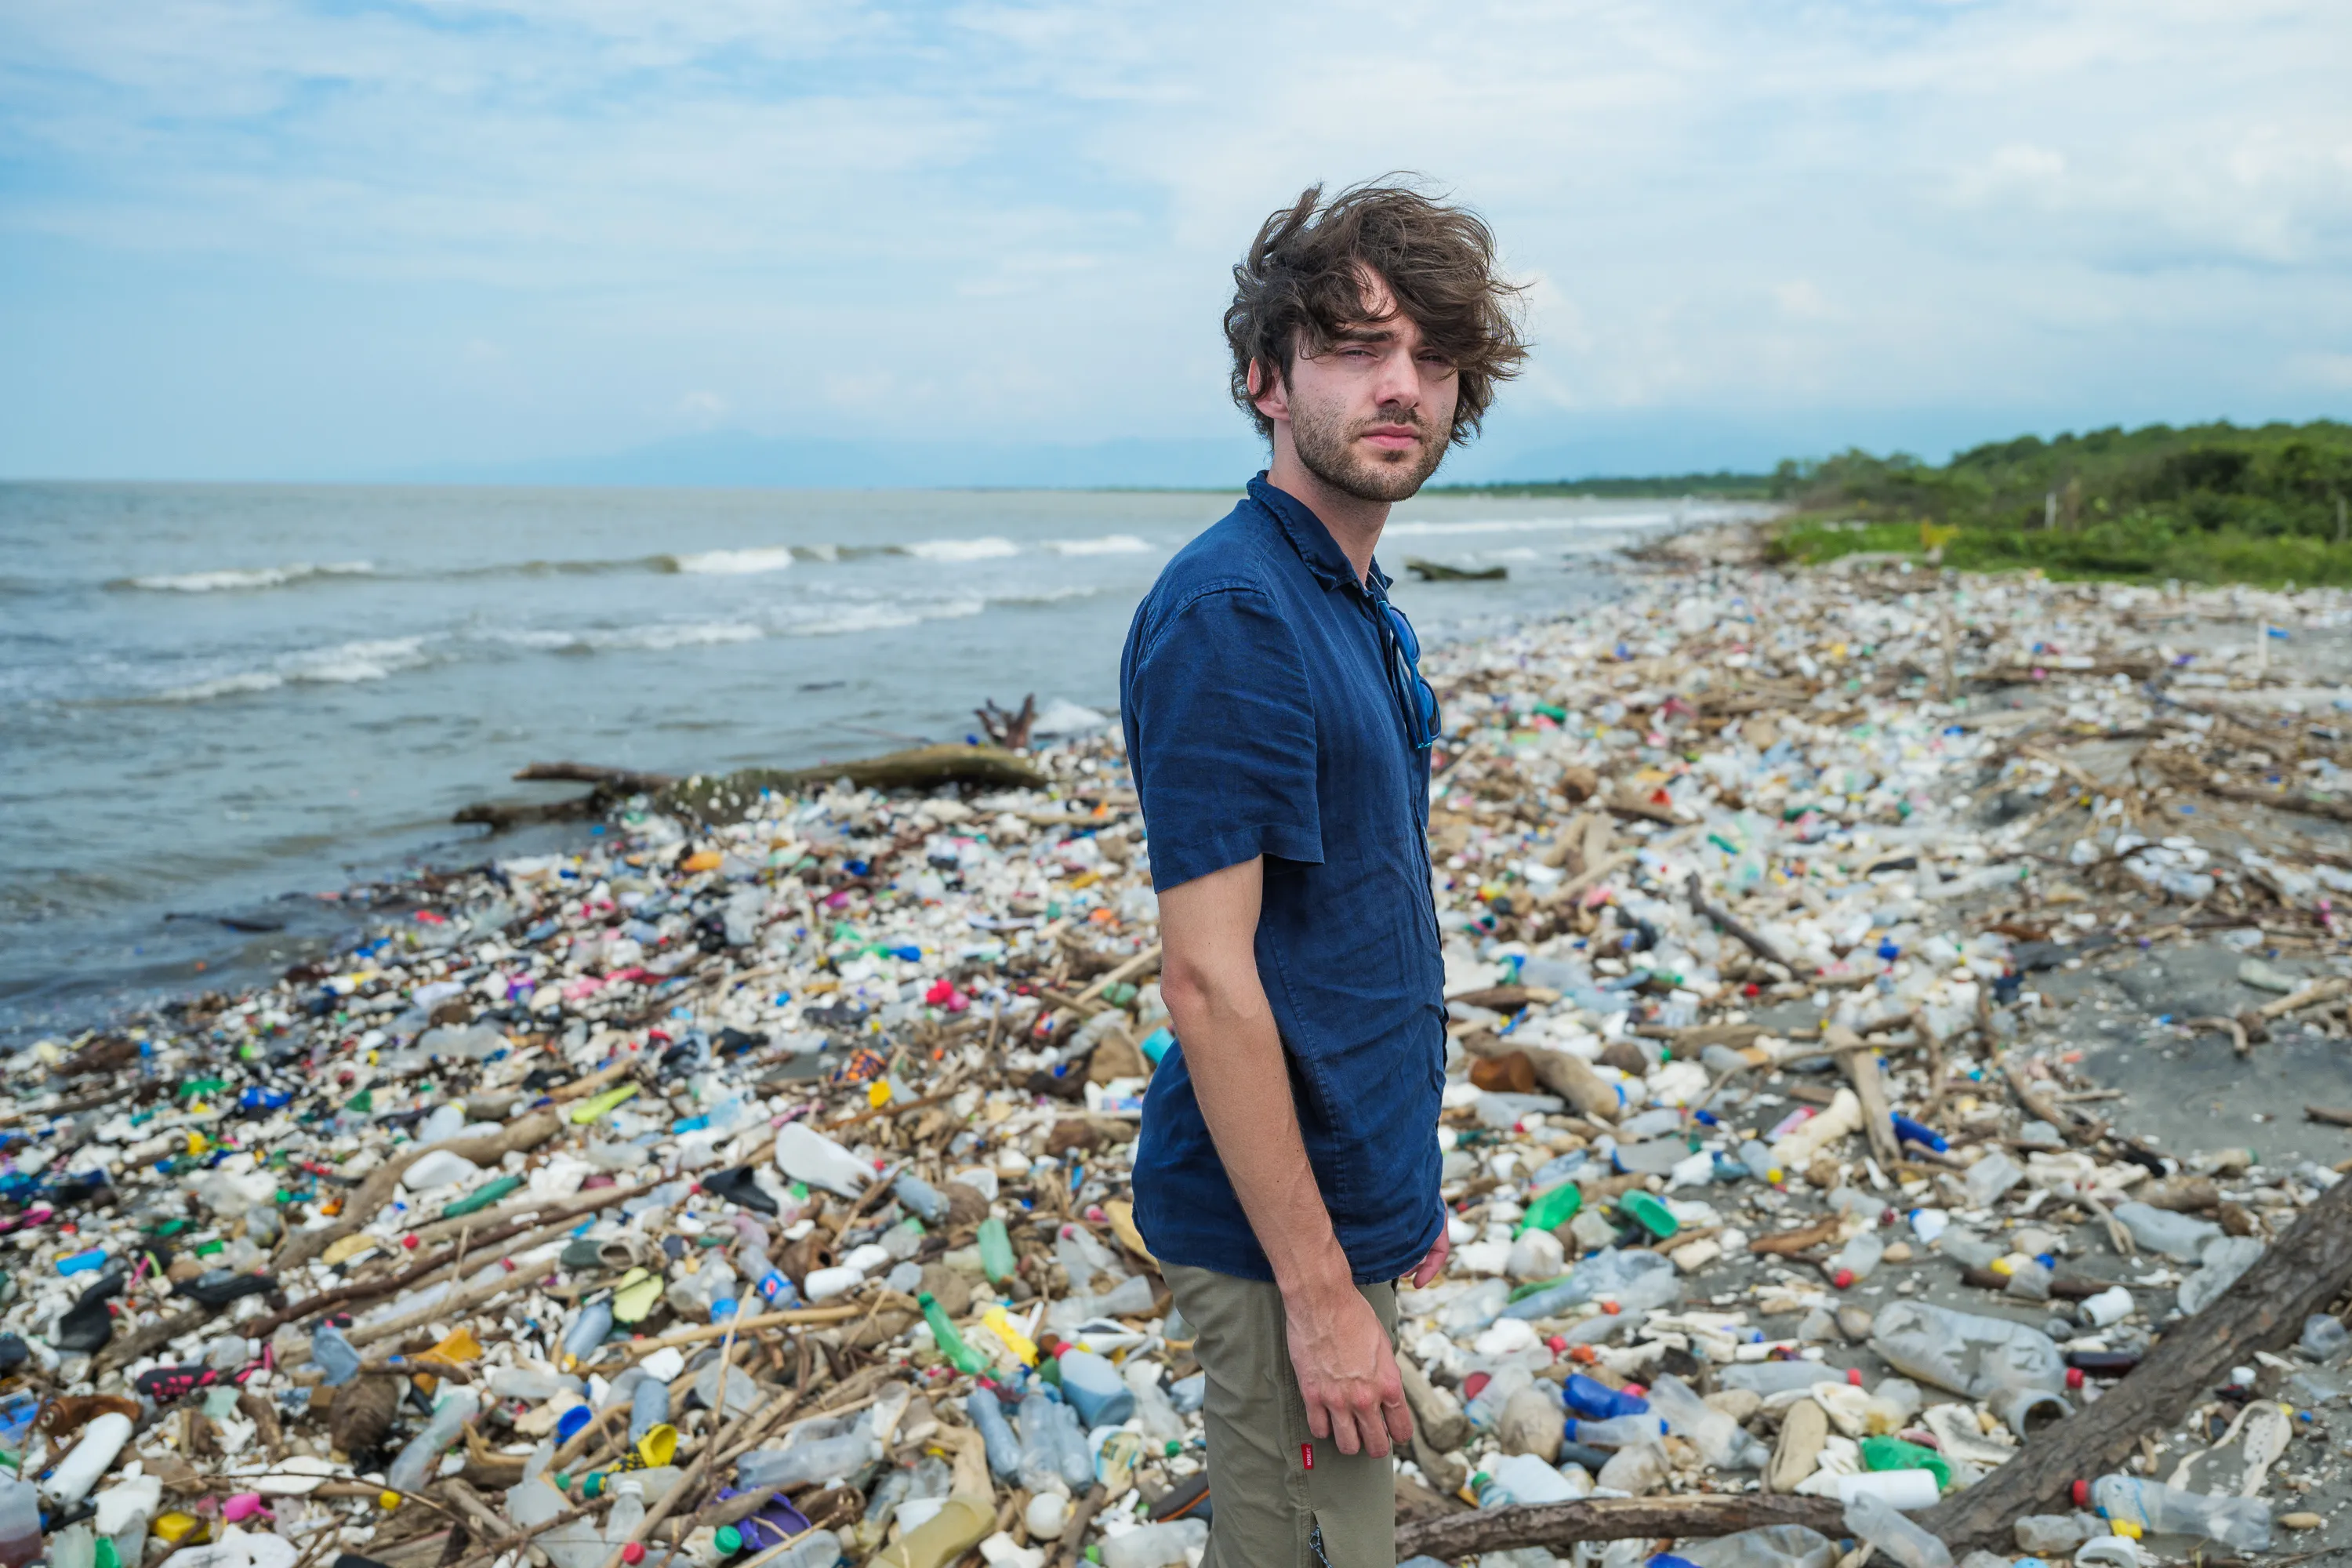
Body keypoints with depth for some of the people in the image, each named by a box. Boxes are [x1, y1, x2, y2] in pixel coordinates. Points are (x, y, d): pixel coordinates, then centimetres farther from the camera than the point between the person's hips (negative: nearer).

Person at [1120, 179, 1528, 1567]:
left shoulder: (1361, 605, 9)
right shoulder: (1230, 612, -21)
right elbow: (1207, 975, -24)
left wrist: (1402, 1187, 17)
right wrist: (1318, 1285, -20)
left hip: (1354, 1191, 9)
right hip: (1281, 1231, -9)